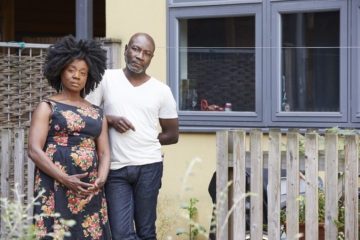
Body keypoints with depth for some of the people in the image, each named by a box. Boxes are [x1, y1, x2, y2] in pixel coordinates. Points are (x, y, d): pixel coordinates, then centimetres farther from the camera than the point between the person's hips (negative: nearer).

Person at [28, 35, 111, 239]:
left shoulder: (97, 114, 17)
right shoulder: (46, 107, 3)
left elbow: (104, 153, 11)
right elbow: (34, 151, -7)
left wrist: (100, 180, -11)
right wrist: (66, 180, -18)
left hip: (89, 190, 5)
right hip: (55, 186, -4)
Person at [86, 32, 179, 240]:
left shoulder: (161, 91, 7)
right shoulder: (106, 79, 7)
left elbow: (172, 135, 12)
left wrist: (143, 139, 3)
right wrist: (110, 120, -9)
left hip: (148, 166, 0)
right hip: (115, 169, 0)